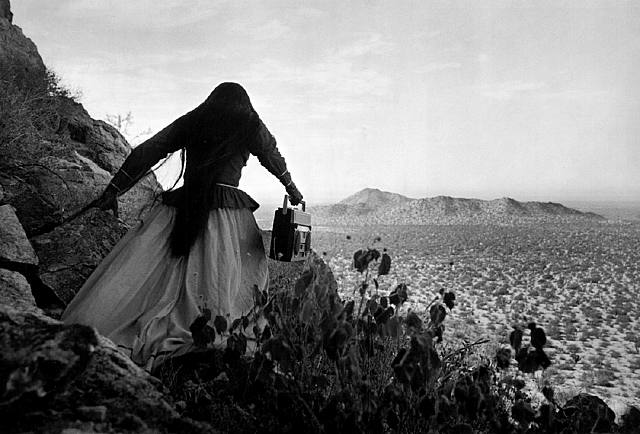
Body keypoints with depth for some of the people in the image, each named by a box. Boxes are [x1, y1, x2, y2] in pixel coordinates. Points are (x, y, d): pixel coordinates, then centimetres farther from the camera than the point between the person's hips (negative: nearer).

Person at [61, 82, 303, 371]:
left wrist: (113, 190, 14)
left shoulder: (190, 122, 17)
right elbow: (274, 158, 27)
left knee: (138, 269, -3)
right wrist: (291, 187, 43)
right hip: (227, 210, -2)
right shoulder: (251, 126, 12)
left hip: (181, 207, 2)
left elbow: (146, 152, 12)